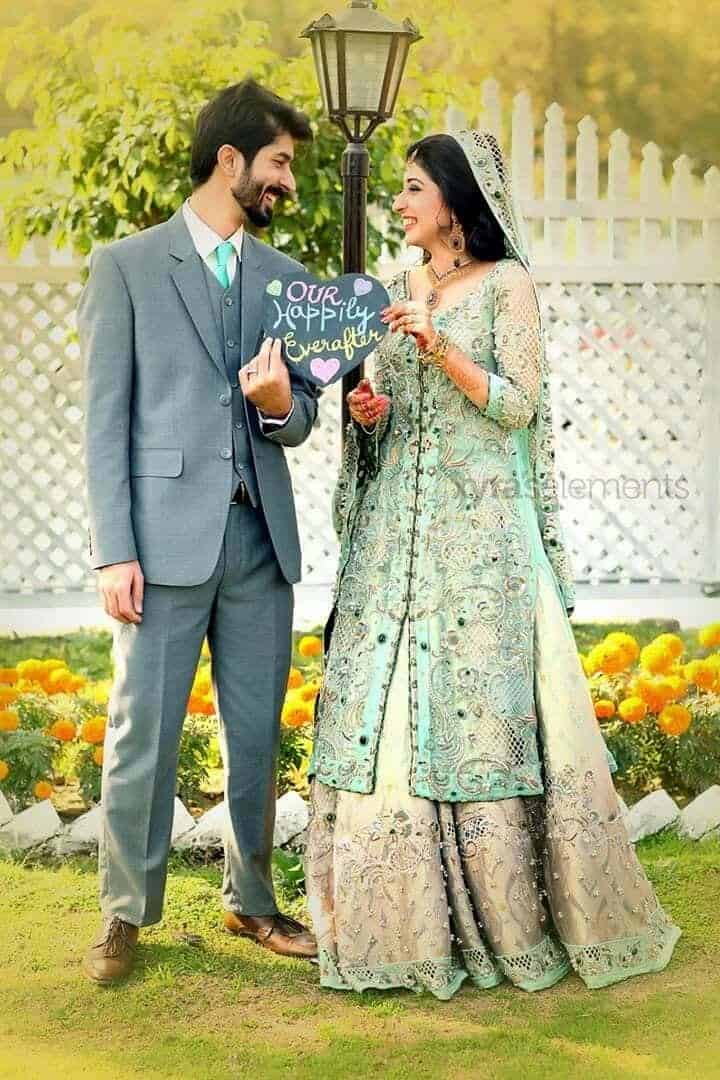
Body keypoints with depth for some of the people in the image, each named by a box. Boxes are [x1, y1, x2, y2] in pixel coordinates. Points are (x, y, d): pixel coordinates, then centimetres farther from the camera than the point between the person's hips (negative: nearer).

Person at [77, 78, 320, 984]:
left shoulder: (285, 278, 14)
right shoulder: (126, 266, 1)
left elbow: (301, 416, 15)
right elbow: (105, 419, -3)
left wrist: (282, 405, -11)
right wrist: (115, 552, -10)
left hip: (261, 536, 5)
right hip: (167, 536, -4)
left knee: (256, 733, 11)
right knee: (142, 734, 0)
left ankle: (249, 899, 26)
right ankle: (125, 912, 15)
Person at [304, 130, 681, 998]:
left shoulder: (506, 285, -1)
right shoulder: (396, 290, 15)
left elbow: (517, 404, -8)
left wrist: (438, 346, -17)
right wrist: (365, 411, -1)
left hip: (481, 527, -5)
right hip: (398, 525, 5)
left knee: (483, 701, -5)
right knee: (389, 703, 0)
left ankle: (511, 918, 7)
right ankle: (411, 919, 8)